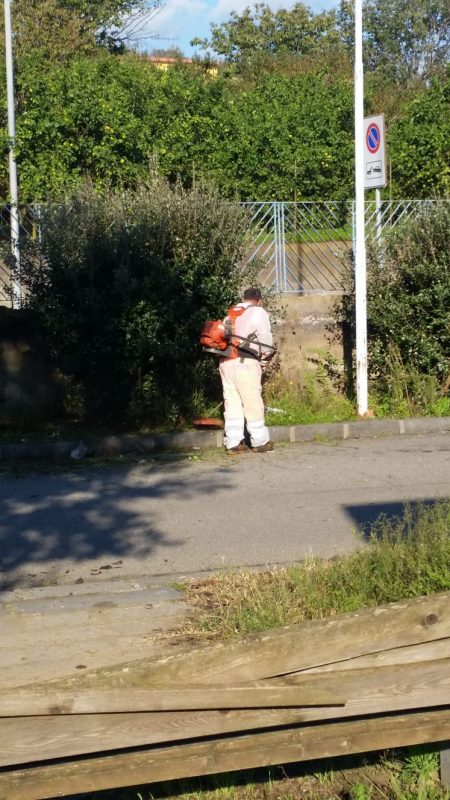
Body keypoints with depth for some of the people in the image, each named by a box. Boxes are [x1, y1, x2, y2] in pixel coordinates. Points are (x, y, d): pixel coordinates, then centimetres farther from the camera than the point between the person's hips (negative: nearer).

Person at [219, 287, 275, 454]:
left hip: (225, 362, 6)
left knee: (232, 403, 7)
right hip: (245, 362, -6)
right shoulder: (258, 312, 3)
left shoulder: (230, 313, 20)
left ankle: (233, 443, 5)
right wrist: (266, 359, 12)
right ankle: (260, 442, 7)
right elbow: (265, 339, -5)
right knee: (253, 404, 1)